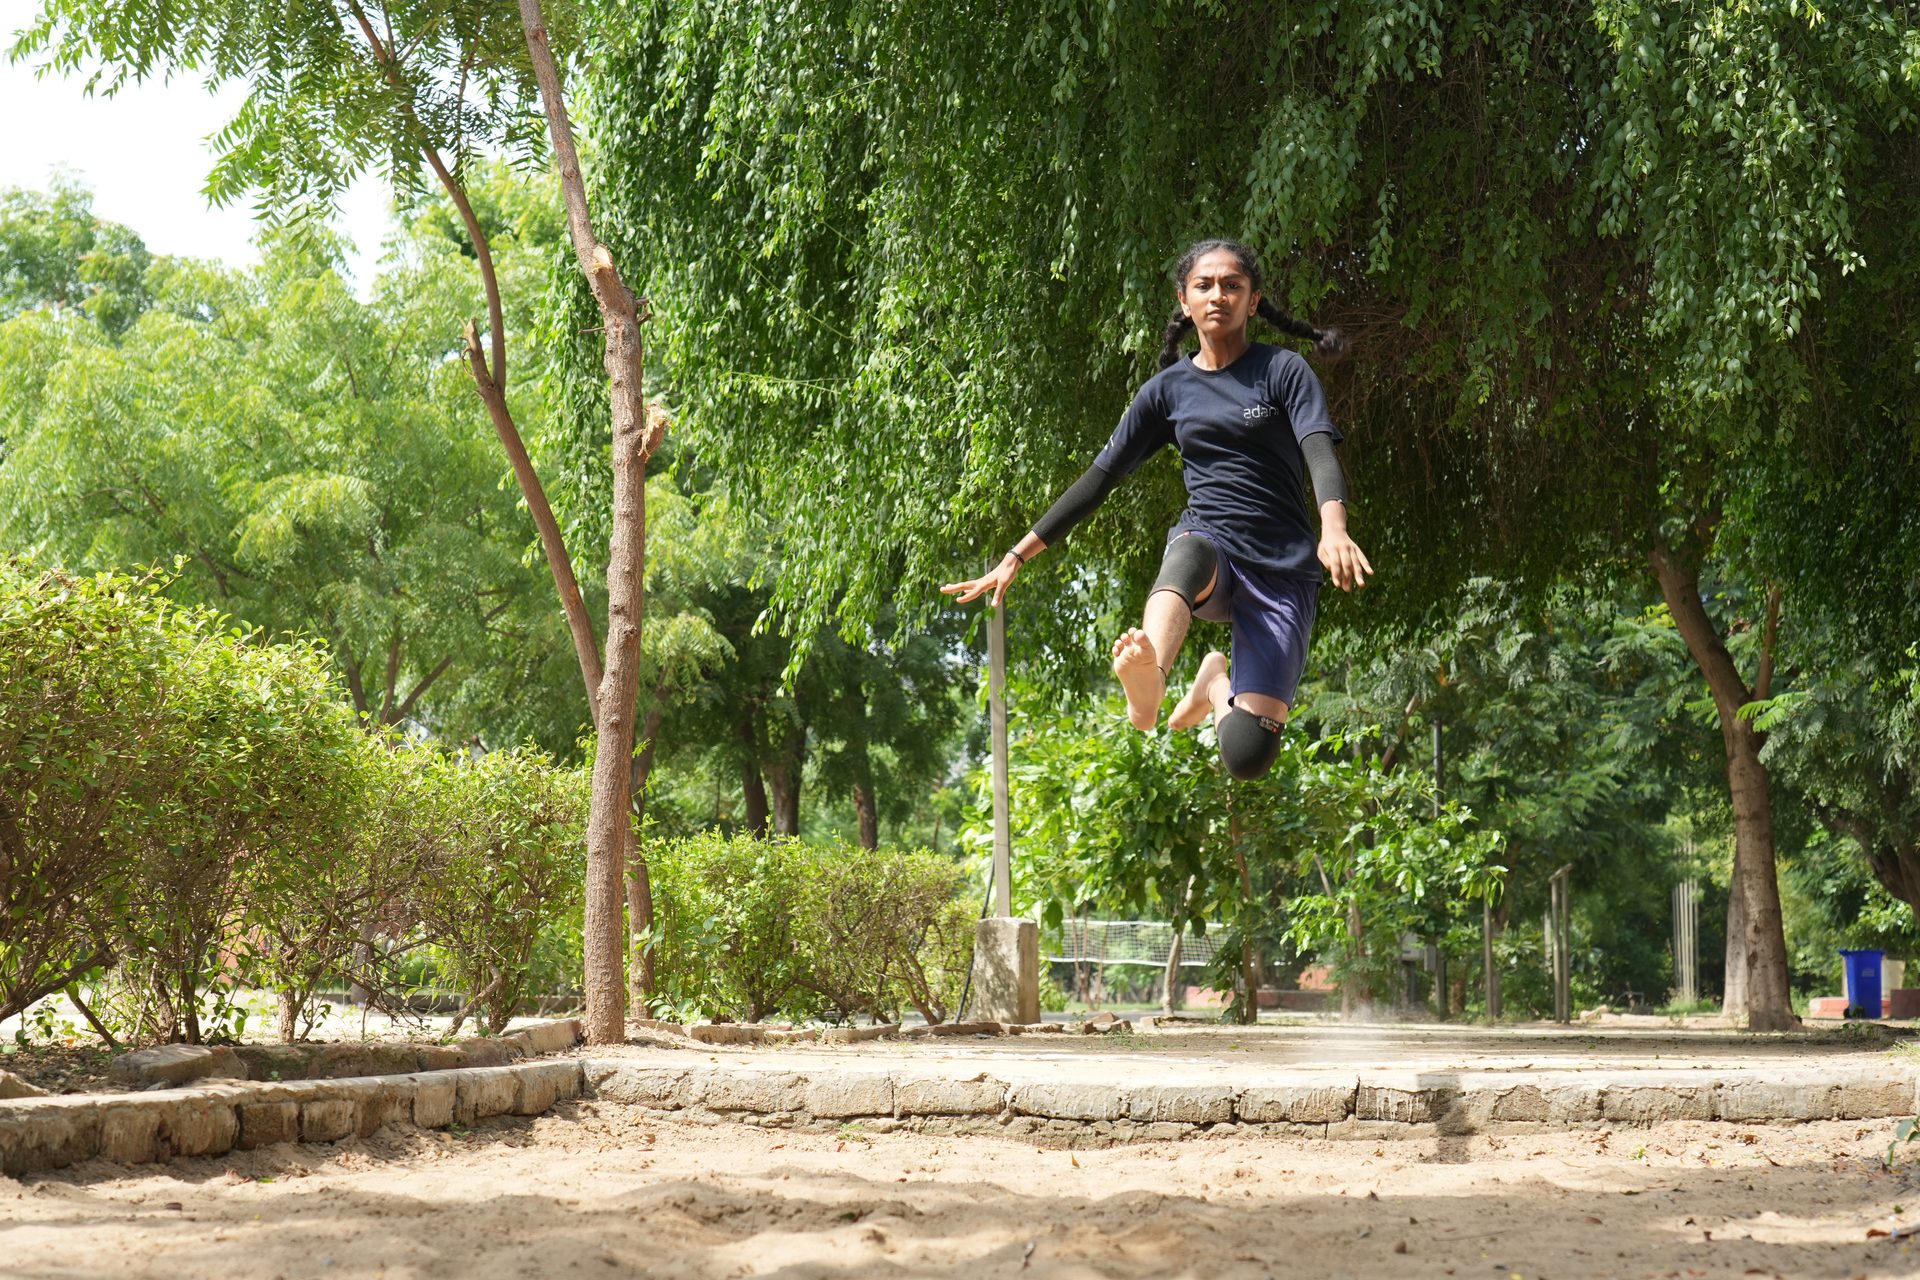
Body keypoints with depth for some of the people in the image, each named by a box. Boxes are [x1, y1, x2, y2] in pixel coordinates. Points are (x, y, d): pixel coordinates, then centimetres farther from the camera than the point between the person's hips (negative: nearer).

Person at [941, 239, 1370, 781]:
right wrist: (1016, 557, 13)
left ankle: (1218, 684, 16)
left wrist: (1334, 530, -34)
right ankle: (1148, 682, -68)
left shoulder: (1283, 371, 4)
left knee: (1247, 756, -19)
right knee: (1191, 552, -40)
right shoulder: (1169, 388, 14)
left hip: (1282, 572, -2)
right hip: (1209, 544, 2)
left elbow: (1321, 454, -12)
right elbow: (1099, 479, 17)